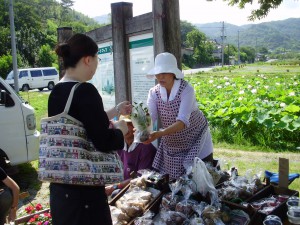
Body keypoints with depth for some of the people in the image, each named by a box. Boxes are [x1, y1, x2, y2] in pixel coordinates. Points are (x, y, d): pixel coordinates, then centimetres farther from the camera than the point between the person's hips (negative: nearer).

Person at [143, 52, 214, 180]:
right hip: (171, 145, 4)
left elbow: (182, 121, -34)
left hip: (196, 142, -4)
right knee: (173, 179, 11)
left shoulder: (186, 89, -24)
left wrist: (159, 134, -48)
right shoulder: (154, 92, -9)